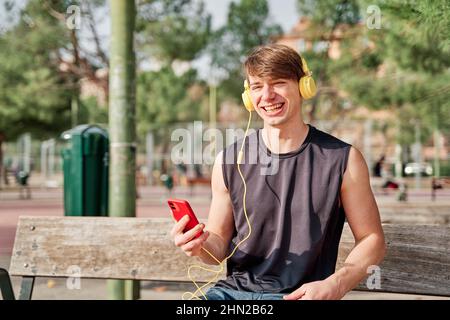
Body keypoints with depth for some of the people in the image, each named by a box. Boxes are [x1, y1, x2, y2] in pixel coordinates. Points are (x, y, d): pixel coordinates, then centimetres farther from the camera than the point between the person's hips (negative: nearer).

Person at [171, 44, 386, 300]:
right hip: (234, 289, 2)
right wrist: (201, 247, -10)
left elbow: (372, 239, 2)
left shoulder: (343, 159, -2)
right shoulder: (229, 161, 5)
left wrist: (333, 286, -13)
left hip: (299, 294, -2)